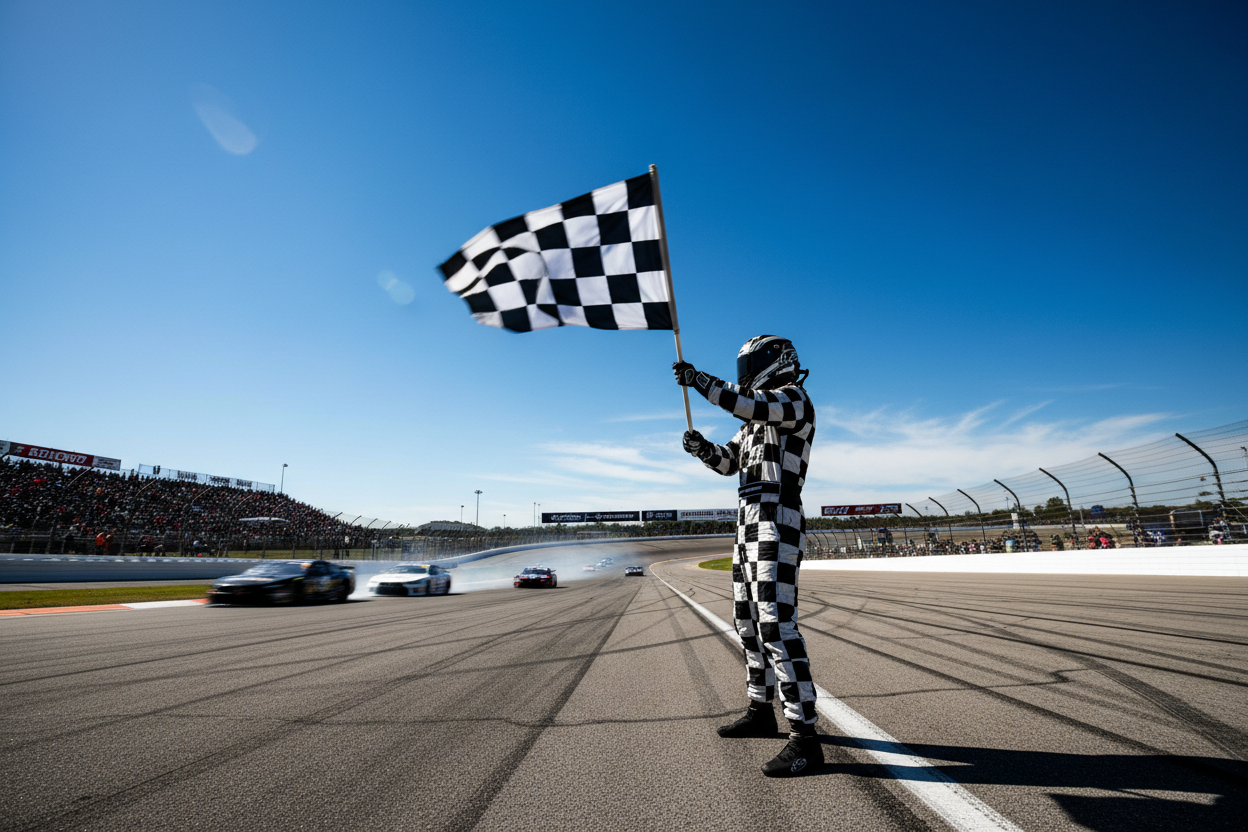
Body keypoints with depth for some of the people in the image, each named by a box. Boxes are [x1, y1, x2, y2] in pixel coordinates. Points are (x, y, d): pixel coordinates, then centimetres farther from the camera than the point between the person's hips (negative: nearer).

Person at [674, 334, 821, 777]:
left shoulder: (795, 399, -4)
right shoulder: (757, 415, 22)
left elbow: (748, 405, -24)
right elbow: (729, 461, 21)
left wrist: (699, 380, -18)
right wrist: (704, 448, 1)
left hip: (777, 525, -10)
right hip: (749, 525, 10)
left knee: (776, 625, -14)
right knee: (748, 621, 16)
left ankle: (804, 737, -8)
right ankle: (761, 711, 30)